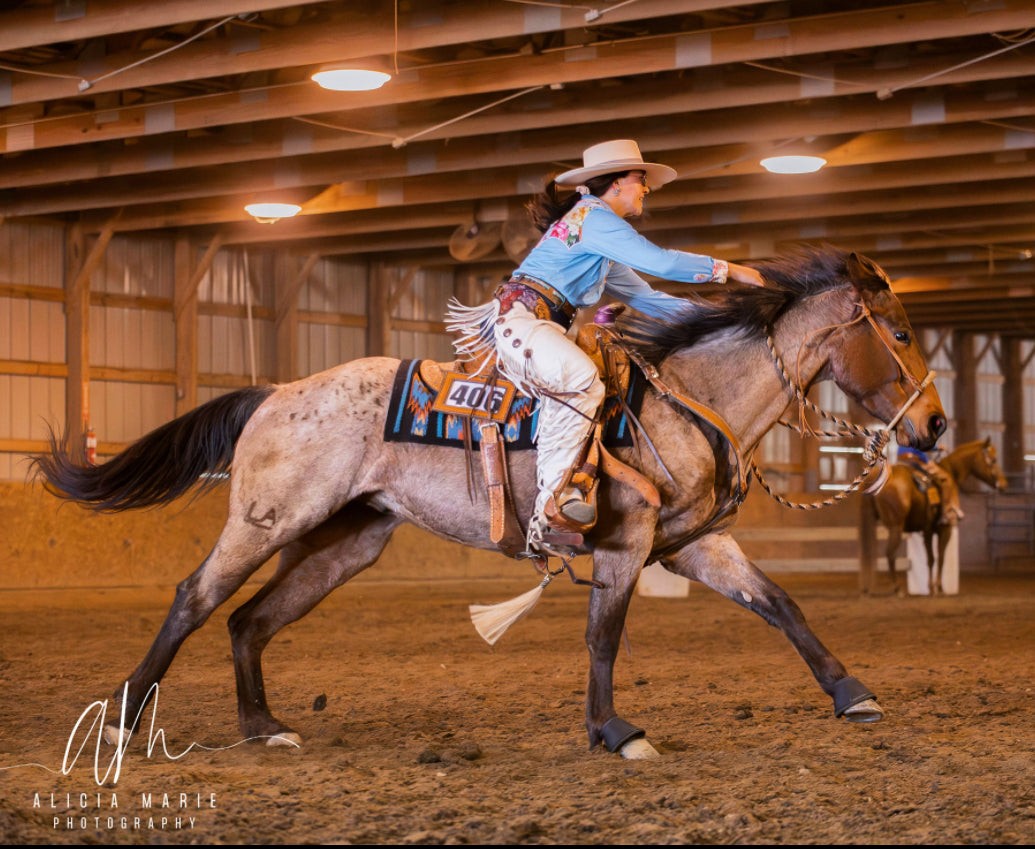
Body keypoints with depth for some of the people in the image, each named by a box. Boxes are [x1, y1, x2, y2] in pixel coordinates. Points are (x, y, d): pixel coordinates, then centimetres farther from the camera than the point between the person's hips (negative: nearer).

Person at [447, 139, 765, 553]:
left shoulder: (604, 234, 28)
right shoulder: (593, 215, -5)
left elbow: (642, 295, 29)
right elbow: (658, 261, -14)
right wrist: (728, 269, -6)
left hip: (544, 326, 11)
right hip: (520, 317, -11)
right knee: (582, 380, -34)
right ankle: (550, 502, -38)